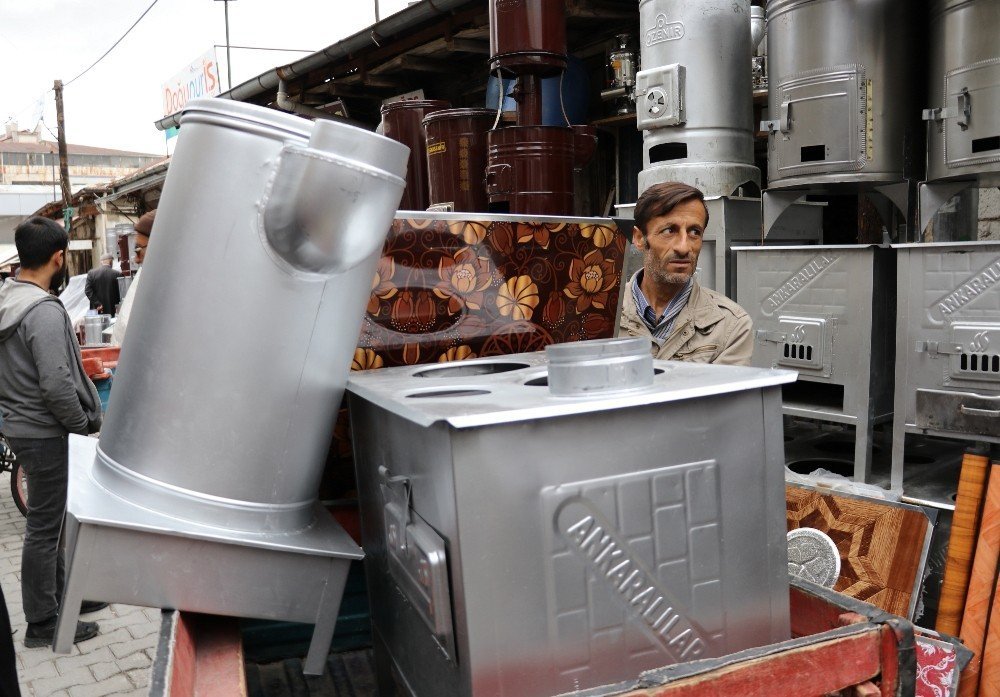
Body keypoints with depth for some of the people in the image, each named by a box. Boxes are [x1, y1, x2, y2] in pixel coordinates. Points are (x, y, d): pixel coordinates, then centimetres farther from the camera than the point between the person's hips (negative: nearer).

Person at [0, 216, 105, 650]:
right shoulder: (44, 312, -23)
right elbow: (56, 384, -27)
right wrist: (84, 425, -12)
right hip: (46, 434, -9)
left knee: (50, 518, 21)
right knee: (44, 527, 3)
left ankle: (64, 595, 36)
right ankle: (42, 624, 16)